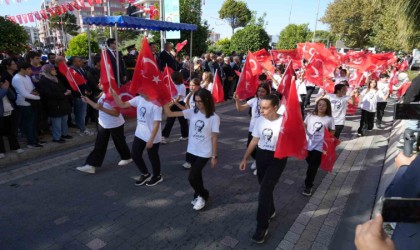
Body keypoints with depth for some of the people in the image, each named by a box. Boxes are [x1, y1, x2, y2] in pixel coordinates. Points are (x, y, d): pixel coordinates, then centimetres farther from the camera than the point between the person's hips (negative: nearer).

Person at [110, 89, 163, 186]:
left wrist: (151, 139, -21)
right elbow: (122, 105, 0)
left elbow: (157, 123, -22)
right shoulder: (138, 99, -1)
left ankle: (157, 176, 36)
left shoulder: (156, 104, -22)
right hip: (139, 134, 7)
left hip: (152, 138, -7)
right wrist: (114, 94, -13)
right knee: (135, 155, 15)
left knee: (153, 157, 10)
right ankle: (145, 174, 37)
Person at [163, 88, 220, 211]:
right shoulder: (192, 112, -3)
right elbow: (169, 113, -7)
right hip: (191, 150, 5)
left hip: (204, 153, -4)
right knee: (196, 175, 19)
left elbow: (214, 138, -10)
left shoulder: (214, 117, -13)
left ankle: (203, 195, 22)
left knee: (192, 177, -6)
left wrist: (214, 156, -8)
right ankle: (200, 195, 44)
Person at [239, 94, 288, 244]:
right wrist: (245, 158, 10)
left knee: (264, 192, -9)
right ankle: (270, 211, 46)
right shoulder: (259, 120, -1)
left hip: (277, 159, -5)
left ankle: (262, 227, 5)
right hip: (261, 156, 5)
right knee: (265, 188, 18)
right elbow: (254, 141, 8)